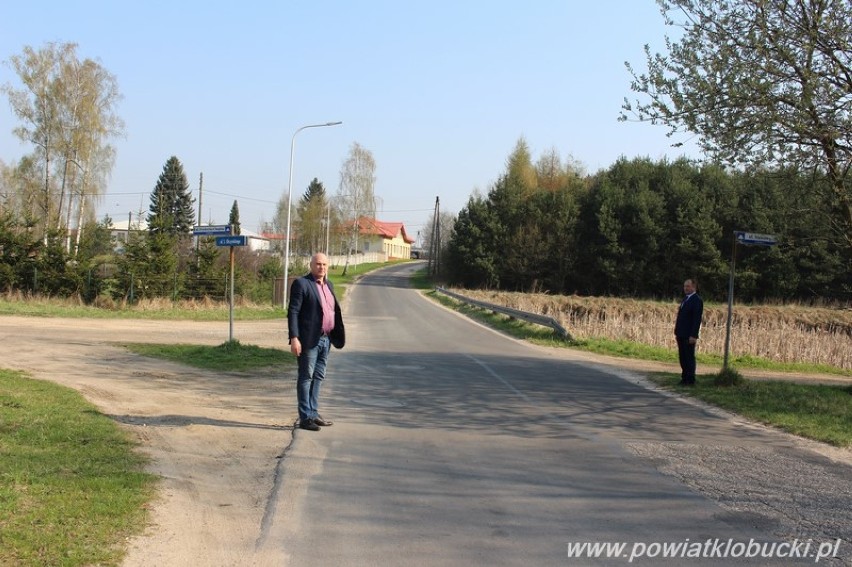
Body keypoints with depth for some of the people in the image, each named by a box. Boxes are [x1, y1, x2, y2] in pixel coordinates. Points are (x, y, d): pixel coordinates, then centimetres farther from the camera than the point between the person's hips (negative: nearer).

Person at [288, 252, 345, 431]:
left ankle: (313, 414, 22)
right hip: (309, 340, -7)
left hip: (325, 340, 7)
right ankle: (305, 418, 4)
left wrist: (337, 336, 11)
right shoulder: (301, 283, -7)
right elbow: (293, 312, -12)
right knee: (306, 378, 0)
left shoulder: (328, 285, 15)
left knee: (318, 378, 13)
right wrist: (294, 338, -19)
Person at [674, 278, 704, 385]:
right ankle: (684, 378, 17)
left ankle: (690, 380, 2)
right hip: (681, 334, 9)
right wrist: (677, 332, 15)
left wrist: (693, 335, -21)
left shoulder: (697, 300, -11)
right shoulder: (685, 299, 17)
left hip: (689, 336, -9)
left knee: (689, 357, -3)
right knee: (682, 357, 11)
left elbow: (697, 319, -17)